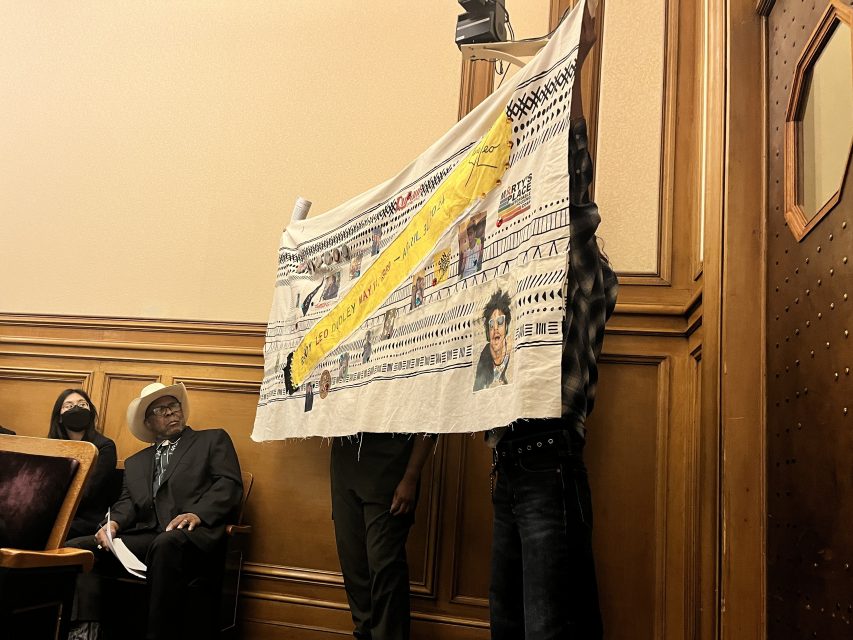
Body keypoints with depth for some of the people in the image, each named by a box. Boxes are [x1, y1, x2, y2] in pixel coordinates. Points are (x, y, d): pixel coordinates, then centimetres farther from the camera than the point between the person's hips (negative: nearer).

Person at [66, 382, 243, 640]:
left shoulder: (213, 439, 17)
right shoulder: (135, 462, 30)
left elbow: (229, 485, 2)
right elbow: (127, 503, 17)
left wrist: (197, 513, -17)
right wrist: (113, 523, -8)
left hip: (192, 536, -4)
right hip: (144, 538, 5)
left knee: (166, 543, -38)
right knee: (76, 548, -18)